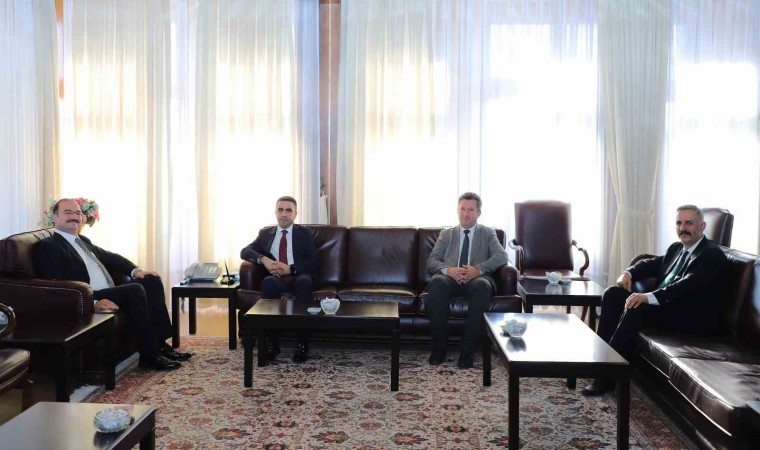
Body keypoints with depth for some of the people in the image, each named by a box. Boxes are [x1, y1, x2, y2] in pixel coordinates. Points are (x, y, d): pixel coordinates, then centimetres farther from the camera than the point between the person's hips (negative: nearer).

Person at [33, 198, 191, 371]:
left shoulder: (82, 240, 24)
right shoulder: (47, 247, -5)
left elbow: (109, 257, 24)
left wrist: (135, 270, 4)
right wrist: (93, 302, -29)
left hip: (109, 293, 9)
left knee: (151, 280, -5)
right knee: (135, 290, -28)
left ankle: (160, 342, -8)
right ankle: (149, 355, -21)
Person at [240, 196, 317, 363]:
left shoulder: (305, 233, 12)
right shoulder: (265, 233, 18)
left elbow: (312, 263, 3)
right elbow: (245, 251, 6)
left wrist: (290, 268, -14)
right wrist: (263, 259, -14)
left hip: (299, 278, -1)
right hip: (277, 280, 1)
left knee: (305, 281, -37)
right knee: (268, 282, -35)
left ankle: (302, 343, -35)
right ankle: (272, 340, -30)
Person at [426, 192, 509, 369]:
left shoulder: (488, 233, 22)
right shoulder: (446, 234, 25)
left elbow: (502, 256, 3)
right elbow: (431, 260, 12)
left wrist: (478, 269, -15)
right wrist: (448, 270, -12)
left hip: (477, 278, -1)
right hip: (450, 278, 1)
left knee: (482, 286, -39)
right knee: (436, 283, -36)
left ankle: (468, 350, -31)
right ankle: (439, 346, -24)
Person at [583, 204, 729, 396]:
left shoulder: (713, 255, -11)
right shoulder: (676, 248, 17)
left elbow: (688, 286, -26)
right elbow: (653, 264, 22)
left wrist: (649, 297, -40)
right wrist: (629, 272, -3)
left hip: (692, 317, -9)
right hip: (663, 304, 9)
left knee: (636, 308, -32)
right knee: (613, 293, -5)